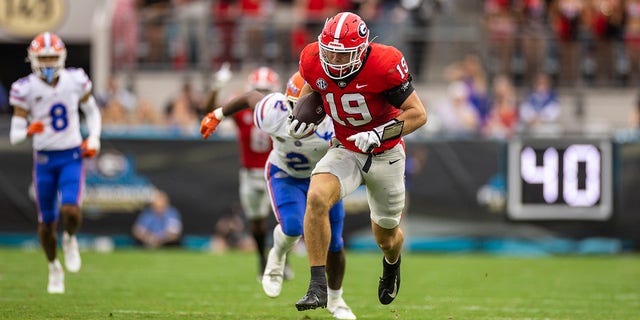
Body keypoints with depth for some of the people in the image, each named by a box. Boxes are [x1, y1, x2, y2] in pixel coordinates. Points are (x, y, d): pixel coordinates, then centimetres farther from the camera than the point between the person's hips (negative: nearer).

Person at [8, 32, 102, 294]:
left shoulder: (75, 81, -6)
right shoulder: (26, 89, -11)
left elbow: (92, 112, 13)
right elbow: (14, 135, -10)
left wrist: (94, 139, -1)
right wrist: (29, 131, -32)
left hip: (72, 157, 0)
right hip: (44, 159, 0)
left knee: (71, 210, -21)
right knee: (47, 221, 7)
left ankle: (70, 239, 15)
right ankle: (54, 267, 33)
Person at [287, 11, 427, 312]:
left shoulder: (384, 66, -27)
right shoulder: (314, 61, -15)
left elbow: (418, 114, -20)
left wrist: (379, 134, -32)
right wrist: (303, 118, -9)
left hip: (385, 154, -2)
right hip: (345, 151, 2)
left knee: (386, 237, 15)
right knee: (316, 198, -30)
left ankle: (392, 264, 56)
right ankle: (318, 286, -24)